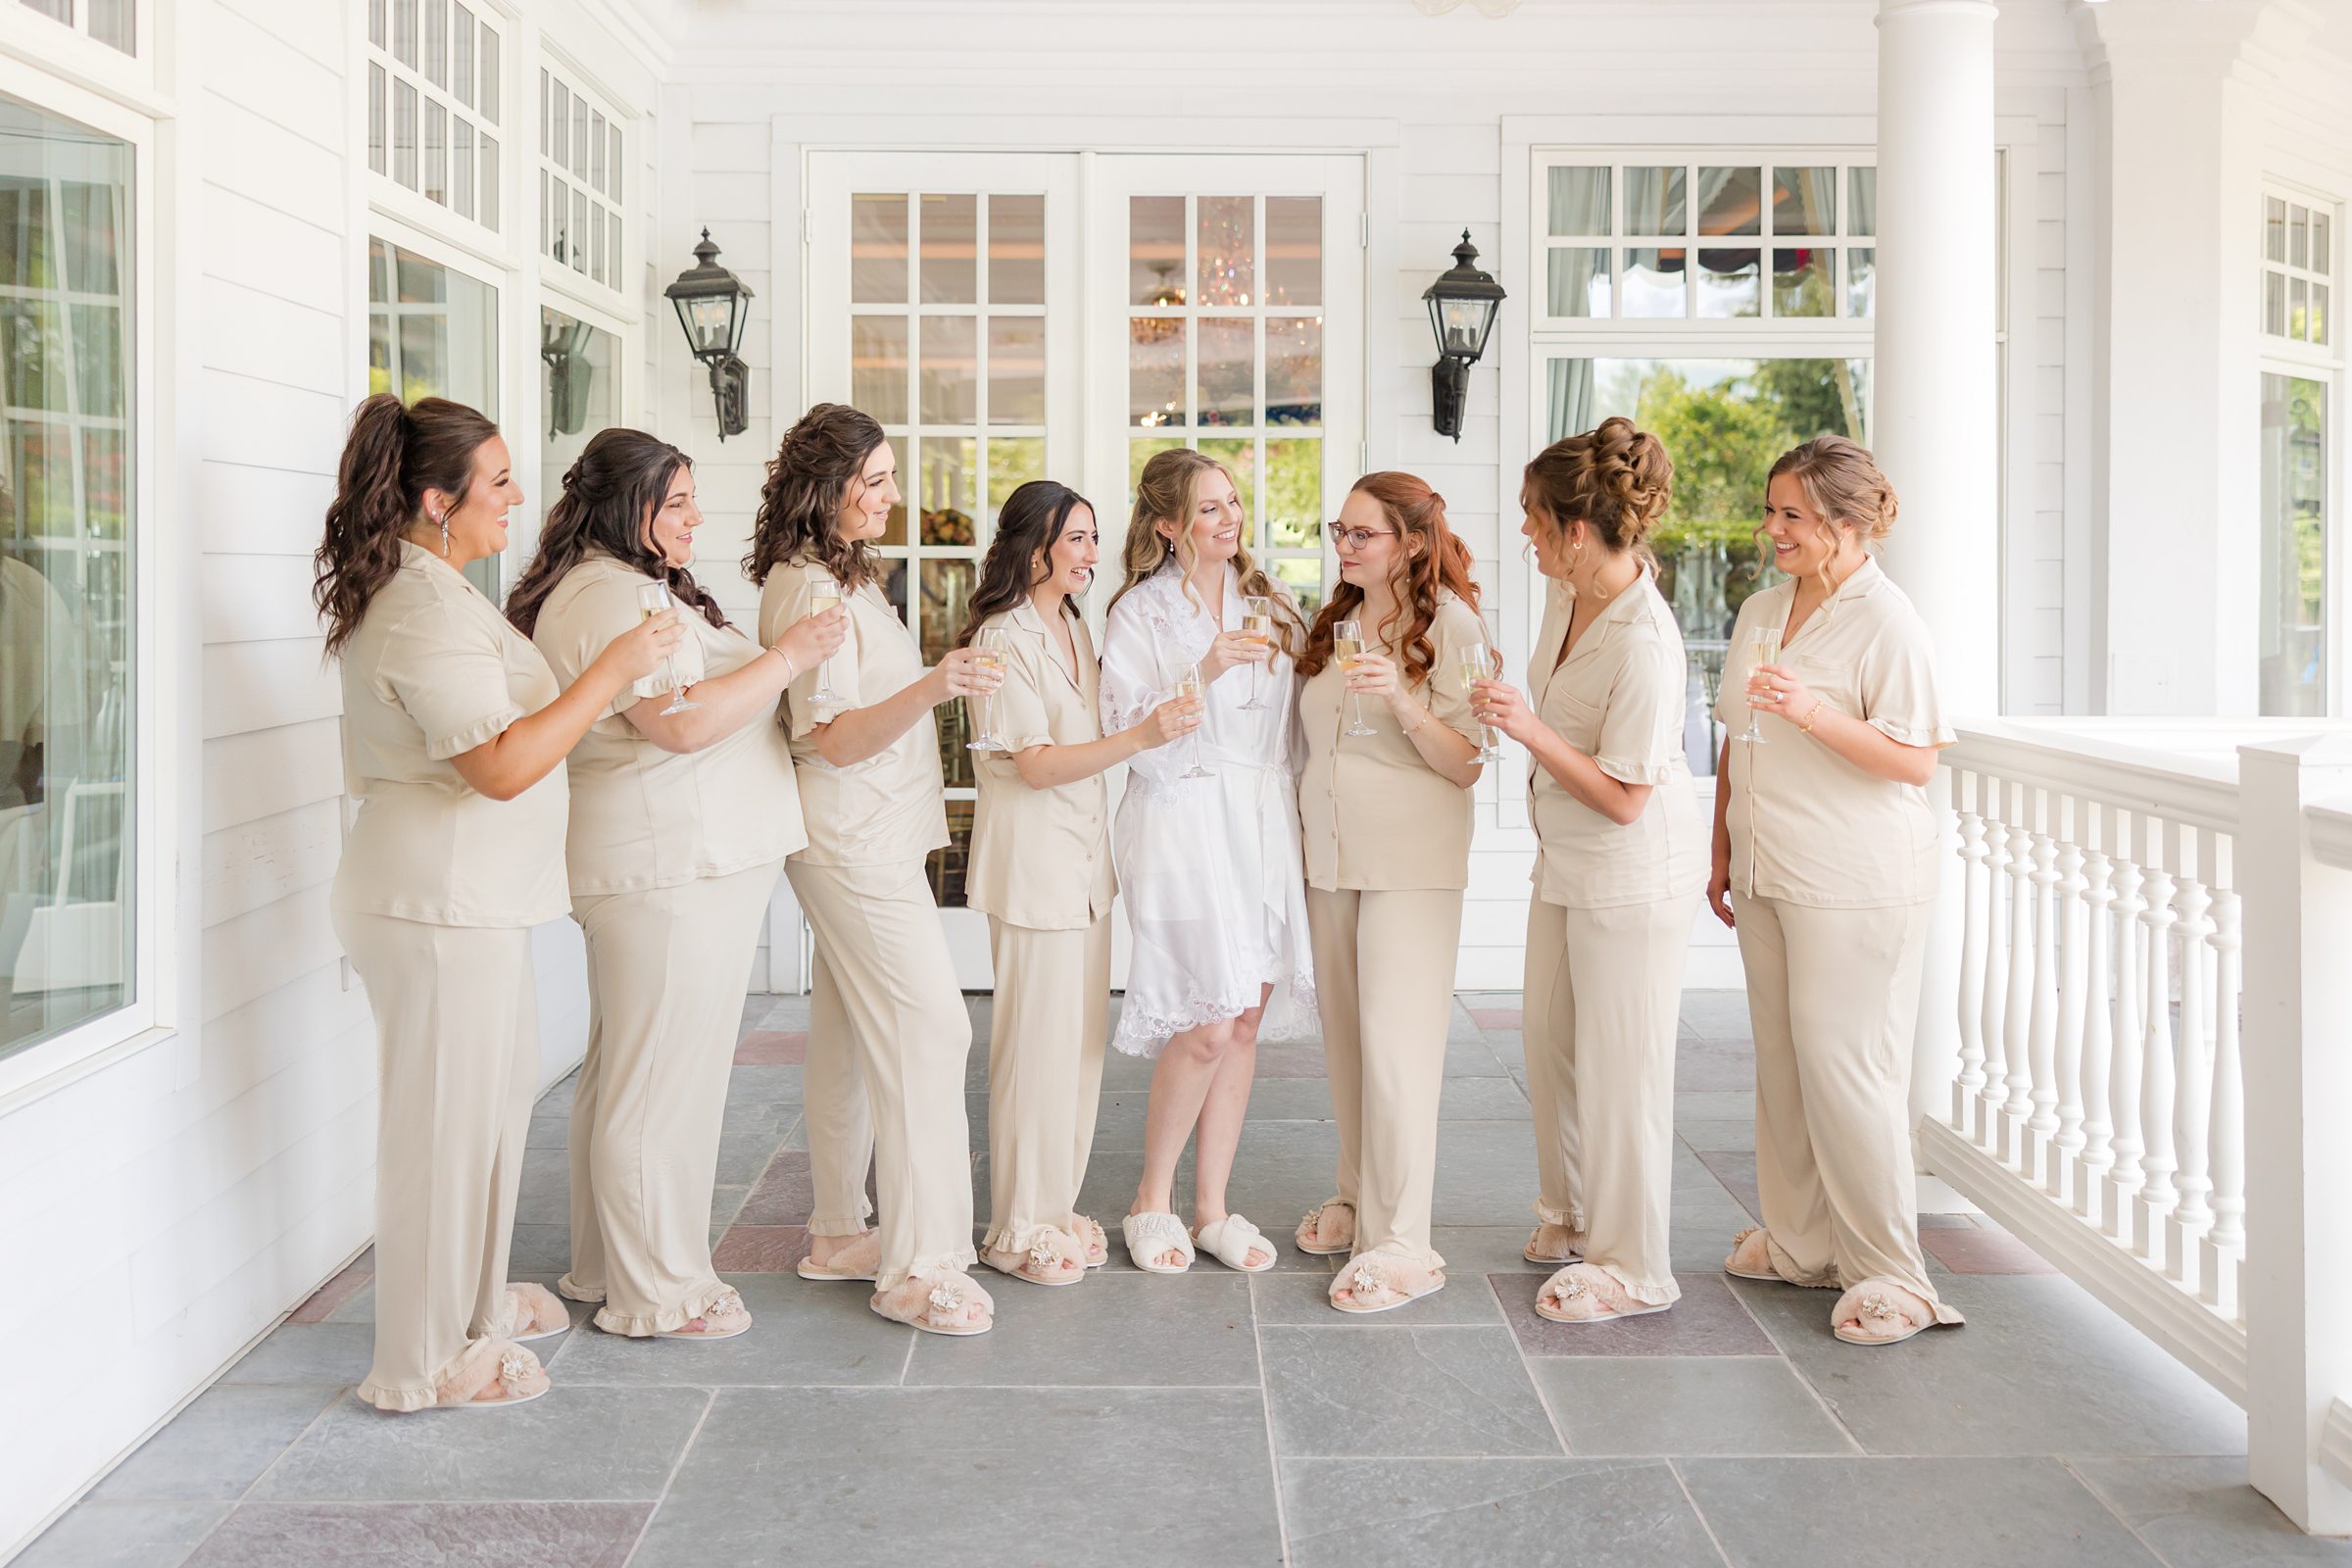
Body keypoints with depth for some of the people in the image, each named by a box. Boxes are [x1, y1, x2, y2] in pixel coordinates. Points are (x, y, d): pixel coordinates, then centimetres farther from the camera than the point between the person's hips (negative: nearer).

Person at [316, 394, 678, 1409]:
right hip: (442, 901, -11)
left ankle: (473, 1297, 36)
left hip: (468, 895, 11)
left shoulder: (423, 593, 15)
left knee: (495, 1097, 20)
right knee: (446, 1117, -1)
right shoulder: (426, 613, -21)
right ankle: (426, 1361, 11)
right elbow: (505, 764, -27)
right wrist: (613, 671, -22)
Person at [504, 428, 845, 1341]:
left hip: (680, 861, 12)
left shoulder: (639, 586, 20)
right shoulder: (610, 595, -16)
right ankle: (658, 1293, 5)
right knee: (665, 1078, -4)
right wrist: (787, 658, -16)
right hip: (671, 867, -12)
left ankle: (608, 1266, 28)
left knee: (625, 1073, 17)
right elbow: (682, 722, -23)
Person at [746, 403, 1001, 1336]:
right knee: (928, 1026, -13)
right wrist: (930, 688, -36)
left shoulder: (839, 576, 17)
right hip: (855, 840, -10)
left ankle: (839, 1234, 21)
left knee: (850, 1034, 13)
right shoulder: (810, 589, -16)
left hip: (865, 839, 11)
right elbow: (834, 737, -22)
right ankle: (920, 1267, -11)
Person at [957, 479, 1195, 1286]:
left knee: (1081, 1035, 11)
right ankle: (1017, 1227, 6)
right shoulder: (1002, 640, -13)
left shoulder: (1077, 632, 14)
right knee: (1036, 1043, -4)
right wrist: (1141, 736, -27)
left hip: (1087, 858, 8)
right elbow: (1035, 764, -18)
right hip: (1031, 863, -8)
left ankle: (1057, 1204, 22)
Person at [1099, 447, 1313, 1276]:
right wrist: (1202, 674, -20)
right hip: (1183, 824, -5)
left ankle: (1212, 1208, 16)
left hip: (1266, 824, 5)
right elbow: (1130, 736, -9)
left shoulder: (1268, 603, 13)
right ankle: (1151, 1200, 10)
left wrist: (1295, 817, 8)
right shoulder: (1139, 612, -2)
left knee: (1246, 1021, 5)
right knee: (1208, 1027, -10)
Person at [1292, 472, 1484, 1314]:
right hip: (1330, 858, 7)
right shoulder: (1333, 625, 14)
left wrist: (1402, 701, -24)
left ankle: (1401, 1242, -5)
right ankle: (1358, 1198, 25)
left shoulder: (1450, 625, -6)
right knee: (1345, 1038, 11)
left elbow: (1465, 766, -12)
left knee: (1395, 1045, -9)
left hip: (1411, 865, -6)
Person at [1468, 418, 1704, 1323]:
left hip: (1632, 878, -9)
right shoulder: (1567, 595, -2)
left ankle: (1632, 1269, 17)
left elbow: (1624, 799, -24)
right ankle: (1571, 1215, 38)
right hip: (1566, 862, 9)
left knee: (1621, 1067, 2)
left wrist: (1531, 731, -29)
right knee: (1550, 1044, 18)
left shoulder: (1643, 646, -28)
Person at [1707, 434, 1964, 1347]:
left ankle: (1890, 1274, 4)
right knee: (1781, 1063, 12)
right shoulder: (1761, 611, 13)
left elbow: (1915, 761, -15)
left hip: (1856, 886, -7)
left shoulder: (1884, 620, -11)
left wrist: (1814, 713, -26)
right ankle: (1799, 1243, 24)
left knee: (1844, 1065, -6)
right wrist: (1723, 852, 18)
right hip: (1768, 877, 7)